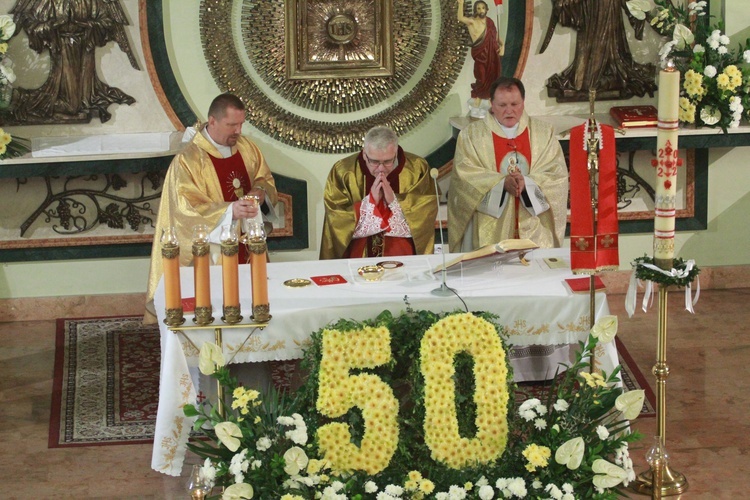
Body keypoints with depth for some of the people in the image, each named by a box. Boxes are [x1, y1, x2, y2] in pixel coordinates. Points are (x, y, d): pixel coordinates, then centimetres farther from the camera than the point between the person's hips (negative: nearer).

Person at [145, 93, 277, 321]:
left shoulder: (247, 147, 4)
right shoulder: (188, 160, -16)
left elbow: (266, 180, 15)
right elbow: (188, 209, -24)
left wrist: (260, 191, -10)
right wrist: (230, 211, -38)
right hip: (210, 253, -6)